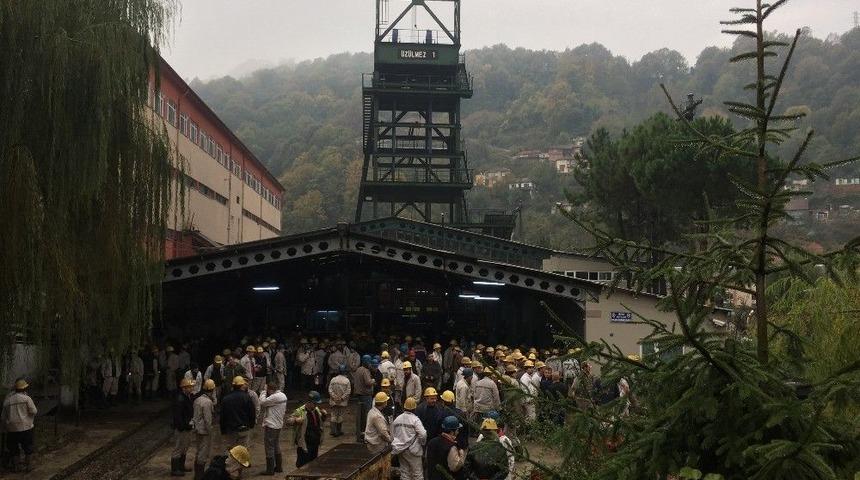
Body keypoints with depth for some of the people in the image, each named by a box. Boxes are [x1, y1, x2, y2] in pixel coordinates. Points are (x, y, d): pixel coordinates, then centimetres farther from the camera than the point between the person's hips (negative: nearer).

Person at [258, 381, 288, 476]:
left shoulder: (275, 397, -22)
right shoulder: (283, 395, 9)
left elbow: (262, 402, -18)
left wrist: (263, 393, -7)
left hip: (270, 425, -10)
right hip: (278, 424, 10)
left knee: (269, 448, -1)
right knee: (276, 446, 20)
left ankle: (270, 470, 5)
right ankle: (279, 467, 28)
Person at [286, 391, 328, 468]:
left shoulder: (317, 410, 8)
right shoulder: (300, 411, -14)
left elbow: (321, 420, 25)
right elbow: (288, 421, -15)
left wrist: (324, 415, 4)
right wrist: (296, 420, -35)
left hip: (315, 443, 7)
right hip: (305, 444, -7)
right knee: (303, 464, -6)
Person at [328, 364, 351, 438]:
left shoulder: (333, 379, -4)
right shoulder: (347, 380, -9)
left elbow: (330, 390, -7)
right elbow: (348, 391, -12)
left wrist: (334, 397, -7)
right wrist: (342, 398, -8)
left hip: (334, 401, 1)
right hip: (343, 402, -1)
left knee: (334, 415, 7)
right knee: (340, 416, 10)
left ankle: (334, 431, 0)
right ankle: (339, 431, 17)